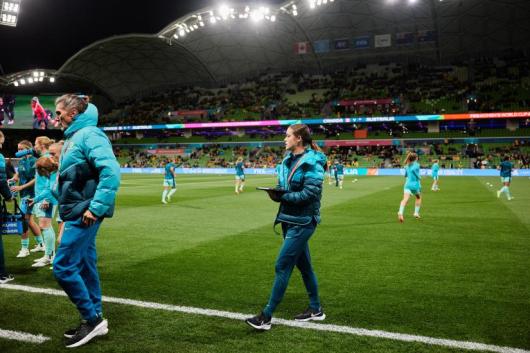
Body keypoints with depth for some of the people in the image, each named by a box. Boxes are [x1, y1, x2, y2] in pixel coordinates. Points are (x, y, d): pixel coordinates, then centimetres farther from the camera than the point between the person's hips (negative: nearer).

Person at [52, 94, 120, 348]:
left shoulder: (89, 134, -14)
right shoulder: (73, 137, 16)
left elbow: (111, 171, -26)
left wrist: (95, 208, -26)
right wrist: (67, 208, 16)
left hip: (84, 214, -10)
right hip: (77, 213, 10)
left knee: (63, 267, -8)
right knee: (85, 266, 13)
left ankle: (93, 319, 4)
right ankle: (94, 320, 23)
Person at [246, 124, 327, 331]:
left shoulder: (312, 161, -15)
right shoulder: (289, 159, 10)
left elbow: (310, 193, -21)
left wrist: (284, 197, -23)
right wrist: (277, 192, -4)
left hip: (302, 222, -9)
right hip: (289, 219, 9)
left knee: (282, 266, -7)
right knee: (303, 264, 16)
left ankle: (266, 317, 1)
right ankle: (316, 309, 31)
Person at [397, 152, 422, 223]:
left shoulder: (407, 166, 15)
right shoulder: (416, 164, -2)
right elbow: (413, 169, -19)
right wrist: (418, 177, -4)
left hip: (407, 184, 3)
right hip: (415, 184, -3)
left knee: (405, 199, -16)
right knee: (418, 198, 26)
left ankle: (400, 212, -40)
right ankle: (416, 212, 22)